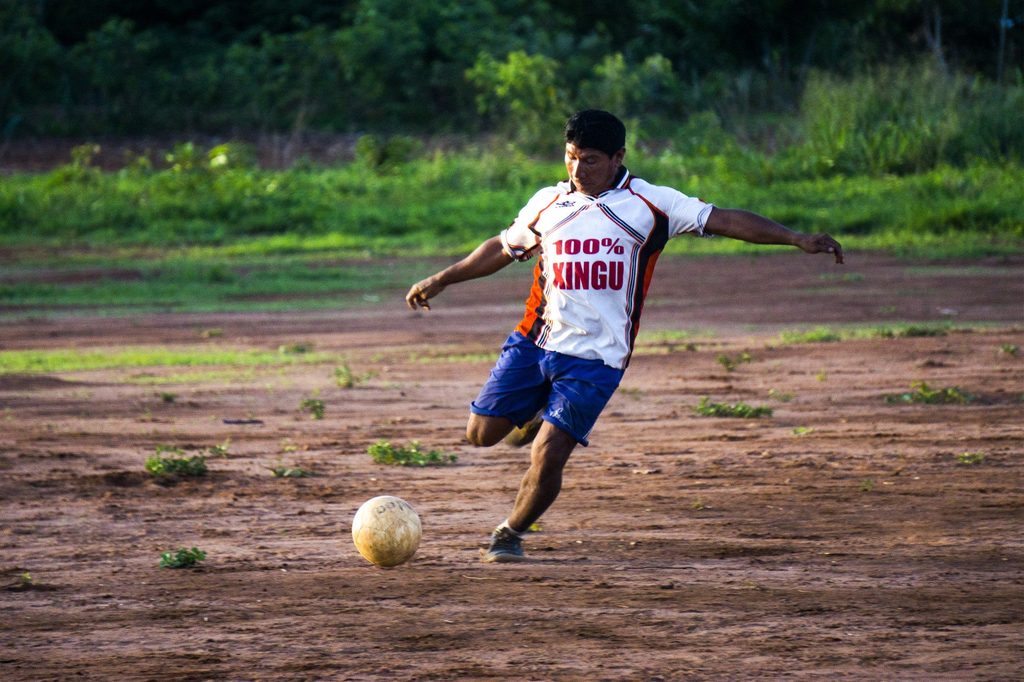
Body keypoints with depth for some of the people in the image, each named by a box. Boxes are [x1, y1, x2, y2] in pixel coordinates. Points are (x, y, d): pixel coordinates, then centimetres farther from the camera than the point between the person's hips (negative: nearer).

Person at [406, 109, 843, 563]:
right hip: (534, 341, 4)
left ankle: (511, 535, 12)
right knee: (481, 433, 1)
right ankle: (536, 415, 33)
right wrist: (441, 280, 26)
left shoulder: (649, 204, -2)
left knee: (547, 456, -12)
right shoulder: (548, 203, 9)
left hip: (596, 357, -4)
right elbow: (503, 249, 24)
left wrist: (797, 239, -14)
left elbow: (724, 220, -6)